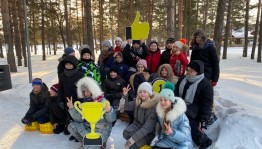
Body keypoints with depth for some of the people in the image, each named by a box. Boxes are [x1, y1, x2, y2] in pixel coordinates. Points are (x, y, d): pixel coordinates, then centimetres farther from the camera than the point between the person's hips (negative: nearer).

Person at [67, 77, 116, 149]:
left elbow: (111, 119, -17)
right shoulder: (84, 101, -1)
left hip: (102, 129, -6)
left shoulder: (103, 101, -17)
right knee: (71, 126, -7)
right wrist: (71, 108, -15)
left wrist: (109, 111, -39)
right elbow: (79, 119, -3)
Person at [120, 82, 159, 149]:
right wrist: (125, 95, -11)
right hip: (137, 125, 6)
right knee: (126, 133, -24)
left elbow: (148, 127, -26)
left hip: (149, 132, -6)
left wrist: (133, 138, -31)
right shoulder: (138, 101, -4)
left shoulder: (154, 106, -23)